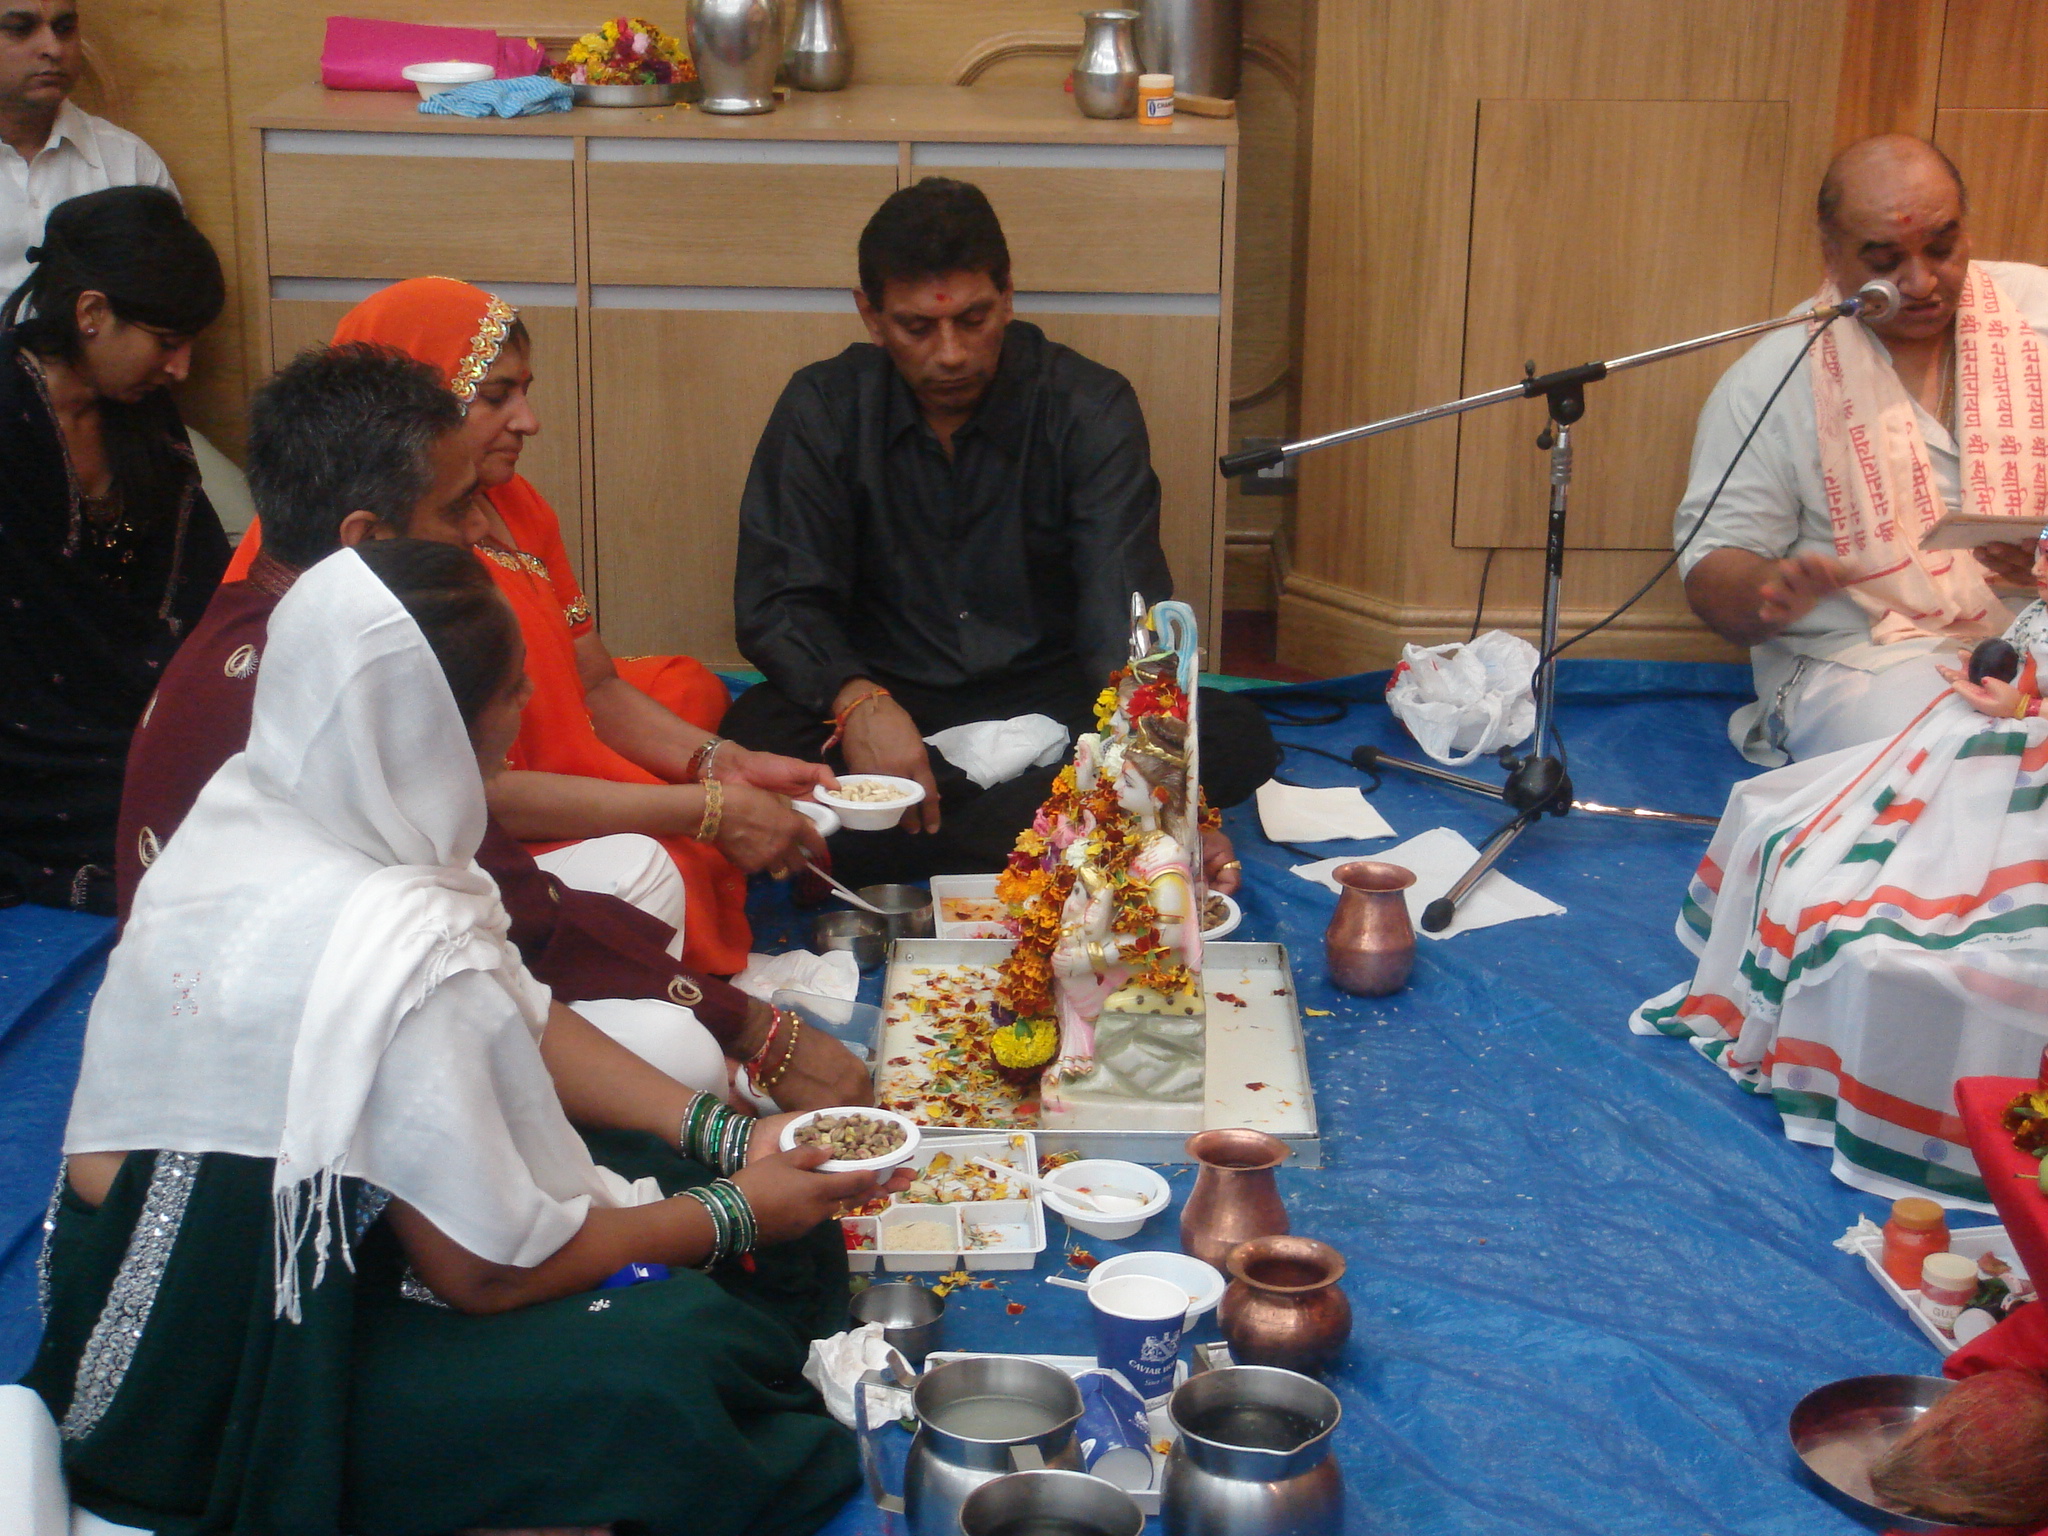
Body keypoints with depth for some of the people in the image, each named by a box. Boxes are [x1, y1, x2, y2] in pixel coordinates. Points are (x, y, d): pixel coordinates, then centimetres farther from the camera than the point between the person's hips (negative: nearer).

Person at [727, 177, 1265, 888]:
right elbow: (778, 603, -8)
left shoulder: (1089, 408, -8)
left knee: (1237, 737, -25)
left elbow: (1125, 617, -18)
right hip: (891, 692, 0)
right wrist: (856, 700, -31)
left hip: (1049, 692, 1)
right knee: (757, 734, -31)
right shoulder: (824, 409, -5)